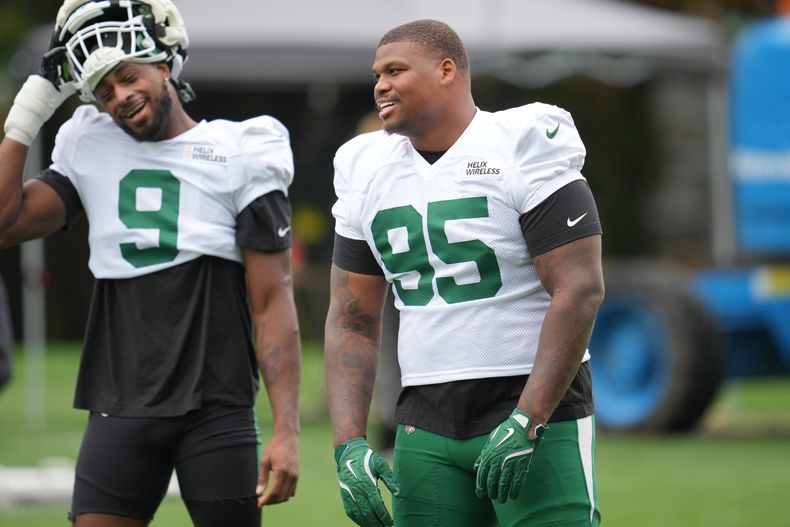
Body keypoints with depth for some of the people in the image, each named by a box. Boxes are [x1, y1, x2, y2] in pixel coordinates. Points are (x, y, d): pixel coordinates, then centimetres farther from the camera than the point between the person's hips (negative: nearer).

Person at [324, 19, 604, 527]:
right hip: (428, 424, 5)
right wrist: (349, 445, -1)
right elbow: (352, 322, 12)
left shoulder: (524, 150, -9)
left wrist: (525, 423, -20)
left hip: (536, 409, -5)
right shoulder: (369, 173, 10)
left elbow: (580, 290, -15)